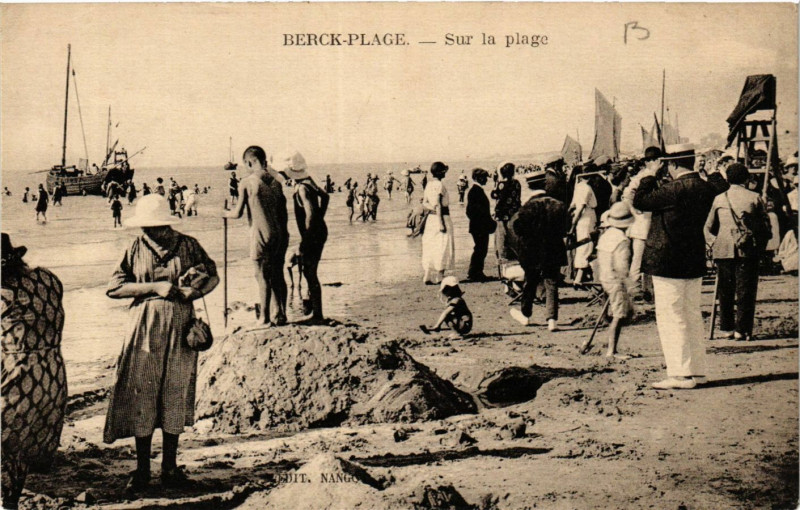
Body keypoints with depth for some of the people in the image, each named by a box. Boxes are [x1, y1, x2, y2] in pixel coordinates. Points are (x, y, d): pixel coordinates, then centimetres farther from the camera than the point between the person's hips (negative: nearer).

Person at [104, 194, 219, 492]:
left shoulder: (188, 246, 4)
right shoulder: (136, 249, 3)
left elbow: (213, 277, 12)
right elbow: (114, 288, -2)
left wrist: (196, 291, -9)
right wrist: (155, 287, -12)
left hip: (180, 327, 1)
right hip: (145, 327, 0)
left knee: (175, 395, 4)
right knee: (140, 397, -1)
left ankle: (170, 466, 16)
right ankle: (142, 469, 11)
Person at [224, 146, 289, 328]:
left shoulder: (247, 182, -8)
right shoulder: (275, 182, 8)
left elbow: (238, 213, -6)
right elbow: (283, 212, 11)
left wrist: (227, 213, 15)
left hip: (260, 235, -5)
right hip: (279, 234, 5)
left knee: (263, 277, 1)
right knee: (278, 275, 12)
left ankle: (265, 319, 5)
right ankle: (280, 315, 18)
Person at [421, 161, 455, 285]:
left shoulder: (429, 185, 11)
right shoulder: (439, 185, -15)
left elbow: (424, 203, 11)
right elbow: (438, 205, -19)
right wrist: (441, 223, -19)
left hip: (430, 218, 8)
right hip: (442, 217, -8)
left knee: (430, 248, 10)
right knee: (443, 247, -1)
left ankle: (427, 277, 9)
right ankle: (440, 277, 1)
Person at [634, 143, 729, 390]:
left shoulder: (675, 189, -19)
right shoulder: (706, 188, 4)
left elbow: (640, 201, -14)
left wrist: (648, 178, 1)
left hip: (668, 263, -8)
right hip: (694, 262, 8)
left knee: (670, 318, -2)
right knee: (692, 316, 15)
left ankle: (680, 374, -2)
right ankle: (697, 371, 20)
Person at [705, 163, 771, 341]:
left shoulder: (719, 199, 6)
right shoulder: (755, 198, 2)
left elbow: (709, 228, 14)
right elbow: (766, 227, 2)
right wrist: (761, 244, 18)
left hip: (724, 250, 1)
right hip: (749, 250, -1)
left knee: (725, 291, 10)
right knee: (745, 291, 3)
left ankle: (726, 328, 13)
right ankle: (742, 329, 2)